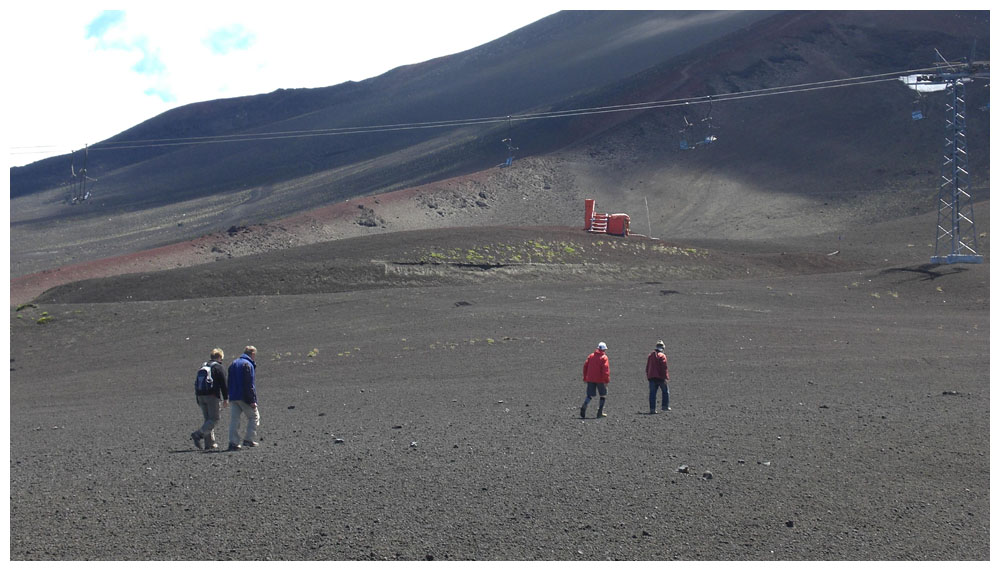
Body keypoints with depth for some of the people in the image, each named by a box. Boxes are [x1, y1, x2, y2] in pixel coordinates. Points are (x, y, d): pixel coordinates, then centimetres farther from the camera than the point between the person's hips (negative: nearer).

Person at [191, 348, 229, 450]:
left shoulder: (203, 367, 18)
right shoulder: (219, 368, -2)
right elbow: (223, 384, -8)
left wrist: (197, 398, 25)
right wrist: (226, 399, -5)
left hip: (201, 396, 7)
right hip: (213, 396, -7)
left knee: (208, 419, 12)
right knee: (214, 419, -4)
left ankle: (210, 444, 8)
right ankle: (198, 434, -22)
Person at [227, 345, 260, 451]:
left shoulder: (233, 363, 17)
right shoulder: (248, 364, -11)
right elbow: (249, 384, -17)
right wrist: (252, 400, -17)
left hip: (233, 398, 7)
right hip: (244, 397, -7)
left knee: (234, 419, 4)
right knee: (254, 416, 7)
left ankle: (233, 442, -3)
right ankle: (249, 439, 2)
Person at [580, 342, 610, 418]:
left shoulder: (591, 356, 10)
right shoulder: (604, 357, -6)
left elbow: (585, 366, 10)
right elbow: (605, 369, -15)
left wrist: (585, 378, 17)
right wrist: (607, 380, -13)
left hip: (590, 379, 4)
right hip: (600, 380, -4)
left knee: (590, 395, 8)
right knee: (603, 395, 11)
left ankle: (584, 407, -19)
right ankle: (600, 413, 6)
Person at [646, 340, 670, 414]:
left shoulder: (650, 355, 13)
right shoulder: (662, 356, -8)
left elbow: (647, 368, 16)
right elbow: (664, 368, -15)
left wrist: (648, 376, 21)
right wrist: (666, 377, -13)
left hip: (651, 377, 5)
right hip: (660, 377, -5)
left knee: (652, 393, 4)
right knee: (665, 391, 13)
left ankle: (652, 409, -1)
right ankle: (665, 406, 11)